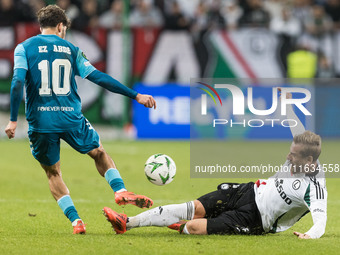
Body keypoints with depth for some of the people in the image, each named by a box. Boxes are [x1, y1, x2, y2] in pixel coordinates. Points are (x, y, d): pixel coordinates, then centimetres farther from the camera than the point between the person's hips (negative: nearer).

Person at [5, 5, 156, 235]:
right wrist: (135, 96, 9)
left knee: (53, 173, 16)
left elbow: (18, 82, -9)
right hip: (71, 118, 1)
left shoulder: (24, 48, 5)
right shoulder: (70, 49, 9)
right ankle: (120, 191, 2)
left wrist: (13, 120, -8)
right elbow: (99, 78, 5)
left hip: (40, 121, -1)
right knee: (99, 152, 24)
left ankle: (75, 220, 4)